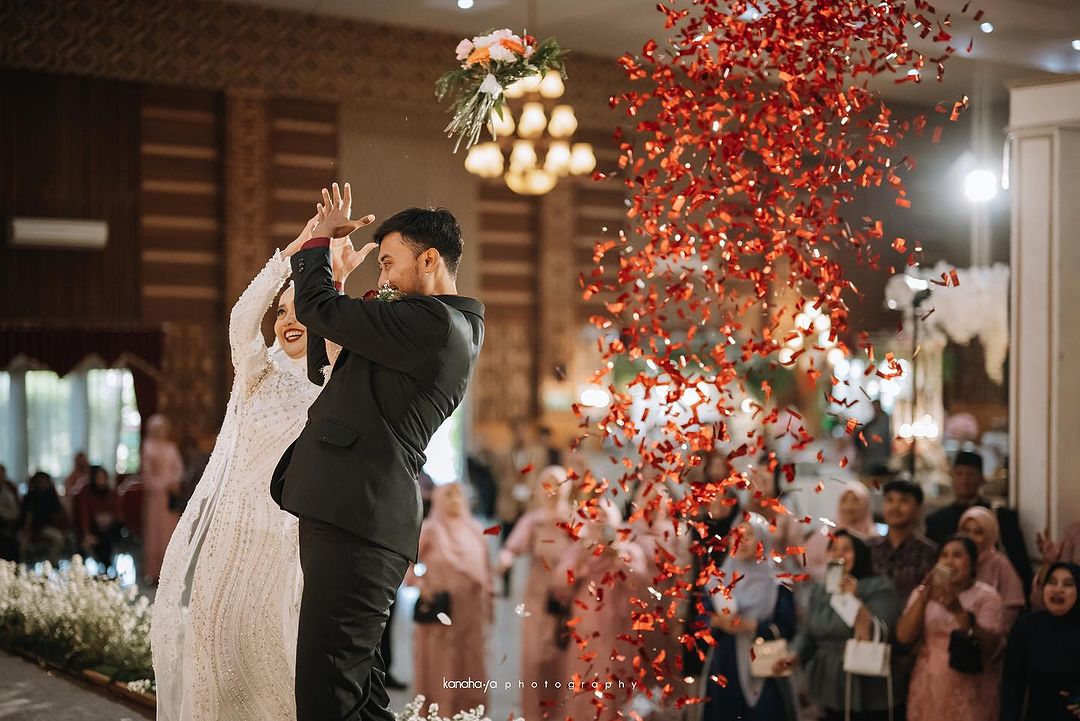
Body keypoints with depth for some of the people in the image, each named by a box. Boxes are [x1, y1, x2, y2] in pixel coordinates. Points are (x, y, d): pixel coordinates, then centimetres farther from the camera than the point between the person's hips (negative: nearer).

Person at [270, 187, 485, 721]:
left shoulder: (432, 321, -11)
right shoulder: (454, 330, 21)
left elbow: (314, 310, -11)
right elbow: (325, 371, 27)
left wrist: (319, 239, 6)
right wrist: (337, 278, 21)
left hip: (356, 519, -11)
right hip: (353, 513, 11)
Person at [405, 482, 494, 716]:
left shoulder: (475, 531, 11)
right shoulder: (429, 530, -3)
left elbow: (485, 570, 14)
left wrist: (490, 600, 12)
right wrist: (418, 583, -14)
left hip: (470, 610, 4)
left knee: (470, 663, 7)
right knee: (441, 665, 0)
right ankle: (439, 713, 5)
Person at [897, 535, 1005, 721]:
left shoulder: (986, 596, -1)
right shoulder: (923, 593, 7)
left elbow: (988, 647, -13)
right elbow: (904, 637, -6)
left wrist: (959, 611, -24)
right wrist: (924, 598, -17)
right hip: (929, 691, 3)